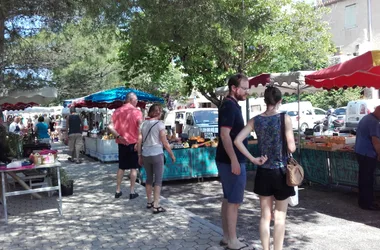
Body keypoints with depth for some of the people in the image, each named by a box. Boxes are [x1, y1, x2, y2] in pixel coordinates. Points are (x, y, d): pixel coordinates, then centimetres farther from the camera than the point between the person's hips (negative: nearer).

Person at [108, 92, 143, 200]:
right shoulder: (137, 112, -9)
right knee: (133, 167, 6)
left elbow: (110, 127, -5)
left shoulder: (117, 111, 4)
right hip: (133, 142, -4)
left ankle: (118, 191, 20)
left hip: (122, 143, 4)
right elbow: (140, 128, -20)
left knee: (121, 167, 16)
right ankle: (132, 192, 9)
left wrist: (118, 136, -4)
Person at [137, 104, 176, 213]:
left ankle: (149, 202, 28)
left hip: (145, 155, 5)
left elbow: (139, 141, 7)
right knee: (158, 180, 1)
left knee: (149, 178, 17)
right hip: (157, 154, -5)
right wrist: (172, 155, 3)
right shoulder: (160, 124, -8)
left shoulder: (144, 124, 7)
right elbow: (165, 143, -8)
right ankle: (156, 205, 0)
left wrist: (139, 156, 16)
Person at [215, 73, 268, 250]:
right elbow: (225, 135, -22)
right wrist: (234, 161, -23)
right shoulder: (229, 105, -15)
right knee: (234, 201, -2)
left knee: (228, 199, 14)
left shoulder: (232, 105, 15)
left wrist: (251, 158, 22)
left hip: (230, 160, 10)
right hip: (232, 161, -10)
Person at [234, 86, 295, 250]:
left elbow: (238, 141, -8)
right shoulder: (285, 118, -10)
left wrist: (252, 159, -3)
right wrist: (292, 145, 11)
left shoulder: (255, 120, 0)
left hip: (263, 172, 3)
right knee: (279, 217, 10)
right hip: (280, 172, -3)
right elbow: (291, 148, -12)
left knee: (265, 216, 14)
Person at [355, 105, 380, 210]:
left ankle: (363, 200, 24)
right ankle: (367, 203, 8)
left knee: (364, 178, 16)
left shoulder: (366, 118, 13)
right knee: (368, 179, -1)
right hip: (368, 154, -10)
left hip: (360, 152, 10)